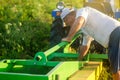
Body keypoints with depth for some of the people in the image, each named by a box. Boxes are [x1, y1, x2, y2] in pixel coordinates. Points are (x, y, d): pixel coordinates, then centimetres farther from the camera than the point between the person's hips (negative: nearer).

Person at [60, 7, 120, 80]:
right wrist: (79, 59, 41)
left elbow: (78, 22, -26)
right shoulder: (85, 27, 24)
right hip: (113, 39, 10)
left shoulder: (82, 11, -2)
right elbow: (85, 46, 33)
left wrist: (68, 38, -15)